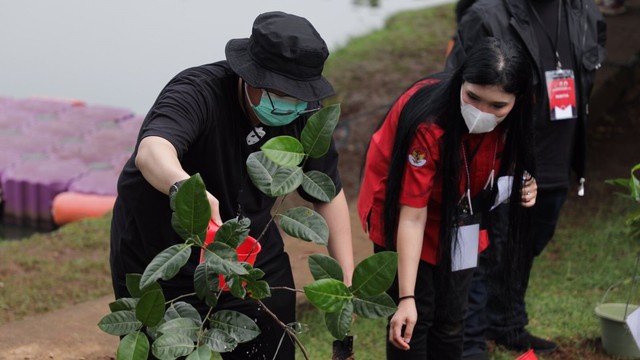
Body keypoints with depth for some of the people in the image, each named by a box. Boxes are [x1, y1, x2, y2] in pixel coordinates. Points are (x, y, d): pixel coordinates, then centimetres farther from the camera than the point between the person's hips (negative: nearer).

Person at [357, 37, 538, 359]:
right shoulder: (428, 123, -37)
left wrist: (522, 187, -17)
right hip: (403, 209, -5)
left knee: (450, 319, 9)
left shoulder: (514, 120, -20)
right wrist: (407, 298, -34)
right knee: (418, 317, -9)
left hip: (458, 215, 5)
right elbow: (413, 216, -33)